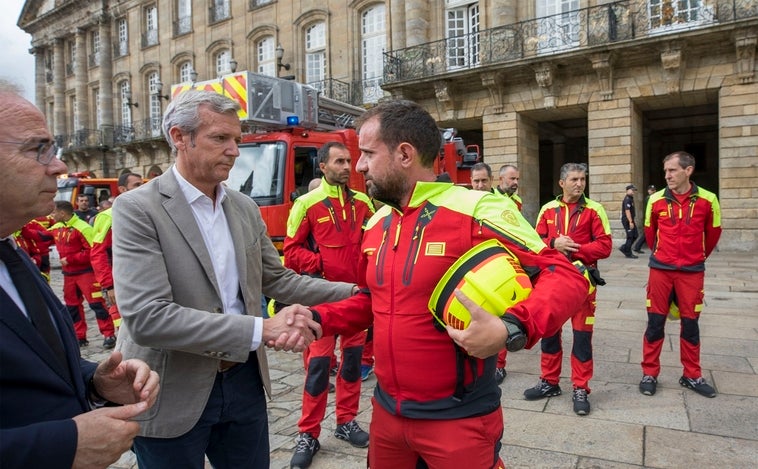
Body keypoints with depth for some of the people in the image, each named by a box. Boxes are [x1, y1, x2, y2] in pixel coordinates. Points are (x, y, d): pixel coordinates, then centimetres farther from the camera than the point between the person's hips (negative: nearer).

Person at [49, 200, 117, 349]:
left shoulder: (82, 228, -18)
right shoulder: (56, 228, 8)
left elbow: (93, 251, -21)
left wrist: (70, 259, -18)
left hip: (86, 272, -9)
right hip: (68, 274, 9)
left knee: (96, 303, -9)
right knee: (72, 305, 13)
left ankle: (109, 335, -3)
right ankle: (79, 337, 24)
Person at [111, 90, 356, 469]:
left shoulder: (245, 207, 4)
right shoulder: (137, 209, -15)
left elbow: (276, 279, 10)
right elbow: (146, 317, -25)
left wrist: (354, 292, 1)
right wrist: (261, 330, -28)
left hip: (244, 381, 5)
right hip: (171, 396, -5)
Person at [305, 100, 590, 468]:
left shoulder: (475, 211, -18)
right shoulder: (376, 225, 5)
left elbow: (566, 277, -18)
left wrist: (511, 329, -35)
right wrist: (318, 318, 0)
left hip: (459, 418, -6)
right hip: (387, 411, 7)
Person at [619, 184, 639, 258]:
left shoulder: (631, 198, 16)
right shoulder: (627, 199, -16)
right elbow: (627, 211, -24)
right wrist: (630, 222, -27)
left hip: (630, 220, 10)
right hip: (627, 220, -10)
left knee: (635, 236, 11)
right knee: (630, 237, -5)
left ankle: (623, 248, 17)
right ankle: (628, 254, 3)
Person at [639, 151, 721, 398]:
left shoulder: (707, 200, -6)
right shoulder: (656, 200, -4)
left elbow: (713, 233, 9)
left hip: (692, 272, 0)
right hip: (661, 270, 0)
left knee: (690, 324, 9)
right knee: (655, 322, 4)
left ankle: (692, 376, 23)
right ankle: (650, 374, 14)